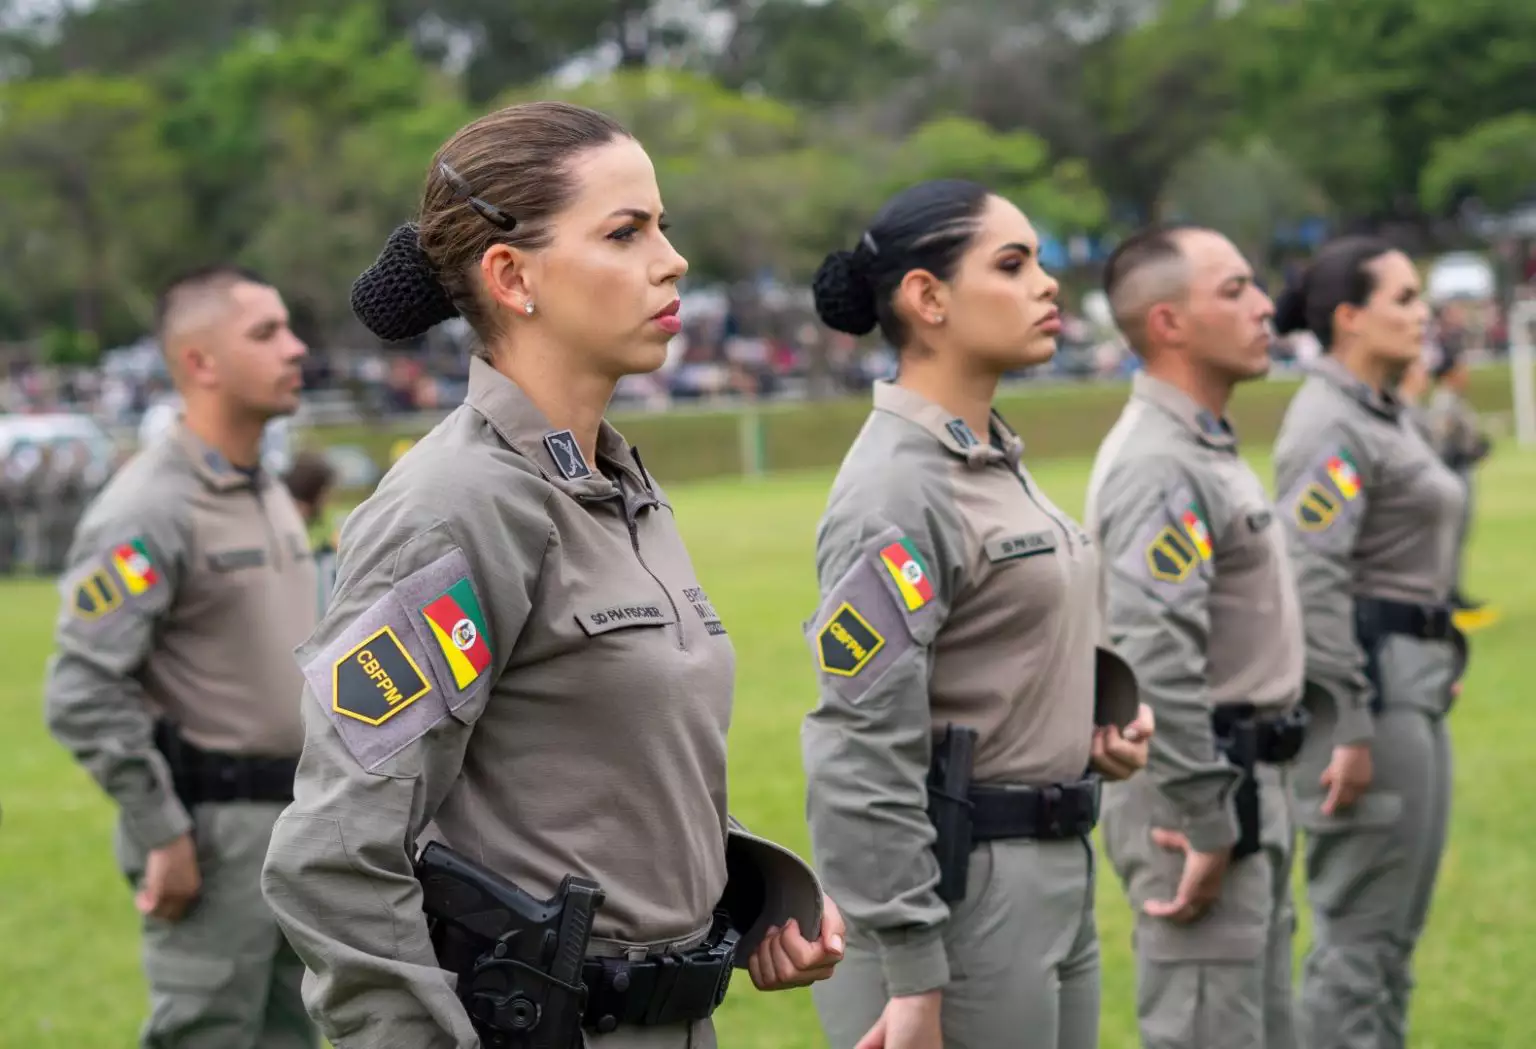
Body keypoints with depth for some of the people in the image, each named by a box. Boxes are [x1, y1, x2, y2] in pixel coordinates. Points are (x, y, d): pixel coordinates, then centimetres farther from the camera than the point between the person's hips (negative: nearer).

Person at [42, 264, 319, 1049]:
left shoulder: (270, 495, 13)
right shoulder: (150, 509, -15)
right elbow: (82, 693, -20)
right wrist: (161, 834, -18)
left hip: (296, 823, 9)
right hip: (213, 835, -9)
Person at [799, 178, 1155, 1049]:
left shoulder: (997, 460, 12)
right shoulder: (899, 485, -16)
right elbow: (865, 744, -21)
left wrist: (1108, 715, 6)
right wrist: (912, 976, -23)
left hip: (1057, 878, 9)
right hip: (953, 885, -9)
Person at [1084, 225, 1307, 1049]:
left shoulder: (1208, 448, 15)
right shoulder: (1158, 466, -18)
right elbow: (1155, 663, -27)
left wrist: (1245, 808, 18)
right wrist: (1206, 826, -24)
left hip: (1243, 790, 10)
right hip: (1194, 793, -10)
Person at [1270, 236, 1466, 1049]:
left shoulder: (1385, 415, 16)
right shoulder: (1331, 427, -14)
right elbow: (1310, 581, -21)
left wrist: (1440, 663, 17)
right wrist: (1350, 730, -23)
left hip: (1416, 684, 10)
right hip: (1369, 683, -10)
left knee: (1394, 935, 15)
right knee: (1359, 937, -5)